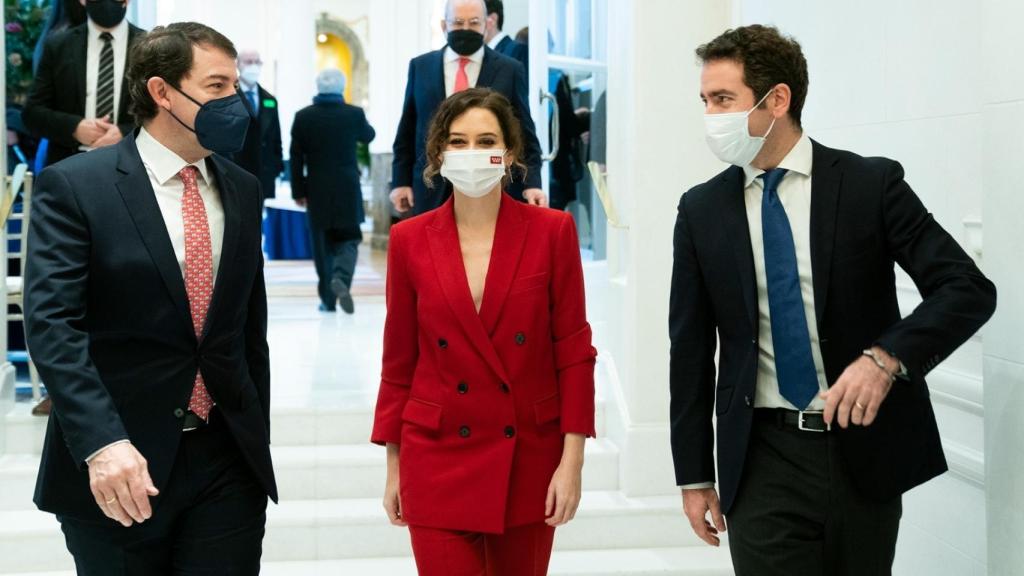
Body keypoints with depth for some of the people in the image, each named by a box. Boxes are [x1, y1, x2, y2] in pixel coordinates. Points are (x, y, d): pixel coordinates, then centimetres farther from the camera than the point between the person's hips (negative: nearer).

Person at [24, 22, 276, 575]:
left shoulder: (242, 190, 10)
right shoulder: (73, 186, -6)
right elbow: (51, 324, -16)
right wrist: (103, 443, -27)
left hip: (227, 460, 4)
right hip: (117, 466, -4)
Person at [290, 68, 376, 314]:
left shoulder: (303, 117, -3)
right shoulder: (354, 114, -5)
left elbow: (296, 158, -1)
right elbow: (369, 136, 17)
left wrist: (298, 191, 6)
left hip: (317, 191, 1)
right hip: (348, 189, -1)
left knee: (322, 245, 10)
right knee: (348, 240, 7)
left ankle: (328, 298, 13)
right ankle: (341, 278, -21)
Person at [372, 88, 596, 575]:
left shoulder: (551, 231, -4)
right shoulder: (410, 240, -1)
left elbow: (574, 350, -3)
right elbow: (399, 360, 5)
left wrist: (572, 460, -7)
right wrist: (394, 466, 7)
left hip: (529, 458, 0)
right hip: (438, 458, 0)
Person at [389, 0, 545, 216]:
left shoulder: (509, 69, 3)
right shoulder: (420, 67, 9)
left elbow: (524, 135, 2)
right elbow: (407, 132, 12)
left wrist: (531, 184, -9)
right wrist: (401, 181, 6)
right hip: (433, 191, 2)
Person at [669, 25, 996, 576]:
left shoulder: (871, 183, -4)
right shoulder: (701, 210, 3)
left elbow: (970, 288, -8)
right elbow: (691, 349, 6)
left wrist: (886, 357, -25)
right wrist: (694, 474, 5)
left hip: (865, 448, -1)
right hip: (762, 458, 1)